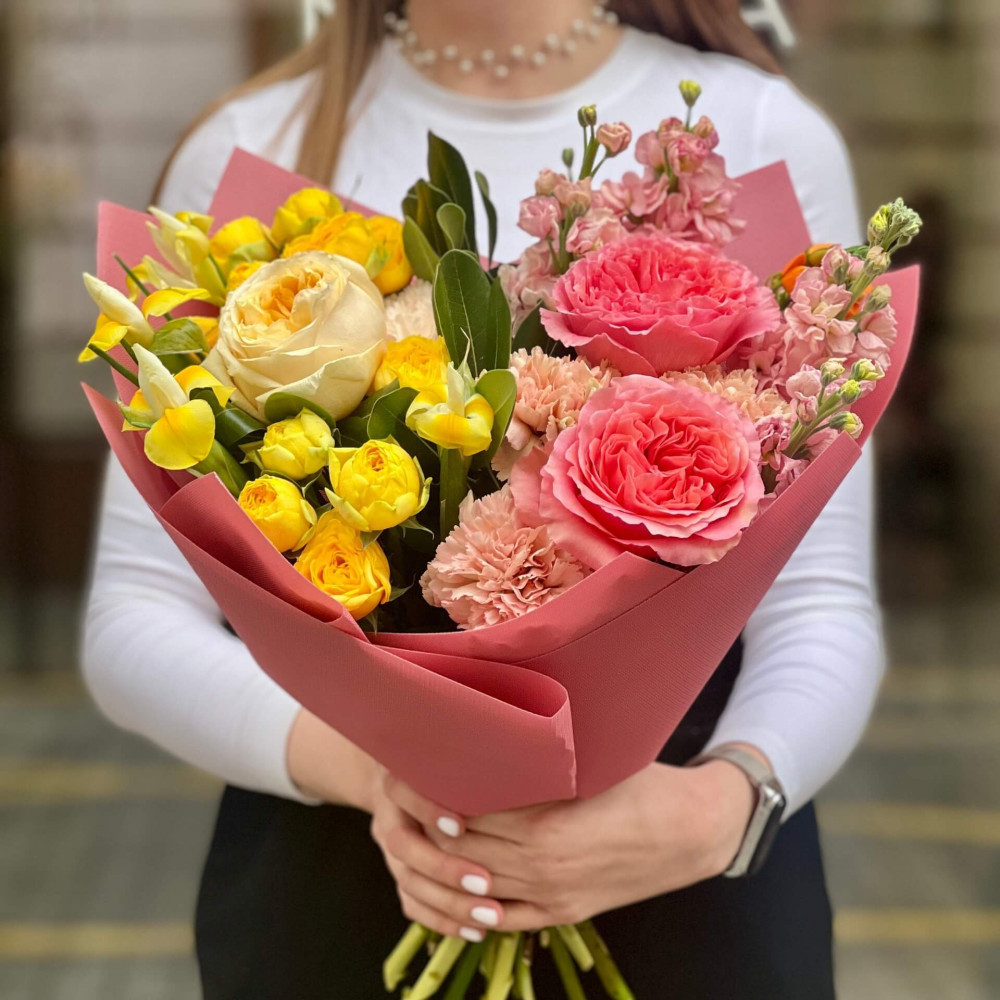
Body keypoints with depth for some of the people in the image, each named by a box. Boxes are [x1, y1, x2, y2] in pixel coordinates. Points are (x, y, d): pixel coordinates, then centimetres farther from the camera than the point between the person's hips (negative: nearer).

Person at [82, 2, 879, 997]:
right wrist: (360, 760, -23)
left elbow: (820, 602, -8)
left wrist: (722, 806, -27)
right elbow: (139, 612, -5)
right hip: (325, 882, 1)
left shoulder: (767, 136, -6)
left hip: (688, 892, 0)